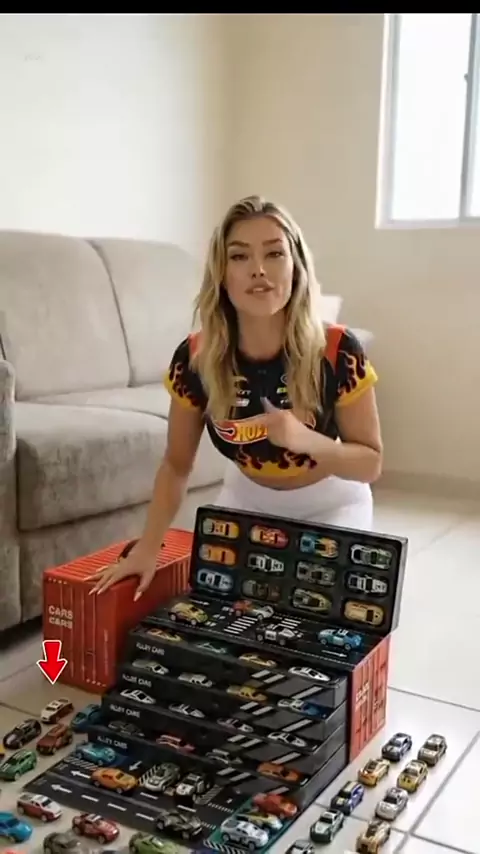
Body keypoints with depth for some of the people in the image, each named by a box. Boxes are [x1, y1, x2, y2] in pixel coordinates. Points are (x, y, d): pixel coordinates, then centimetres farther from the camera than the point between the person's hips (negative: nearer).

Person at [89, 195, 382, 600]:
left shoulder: (338, 351, -29)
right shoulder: (195, 358, -23)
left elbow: (371, 463, -20)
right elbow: (177, 464, -9)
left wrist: (307, 440, -39)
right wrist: (147, 548, -17)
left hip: (328, 507, -2)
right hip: (247, 501, 2)